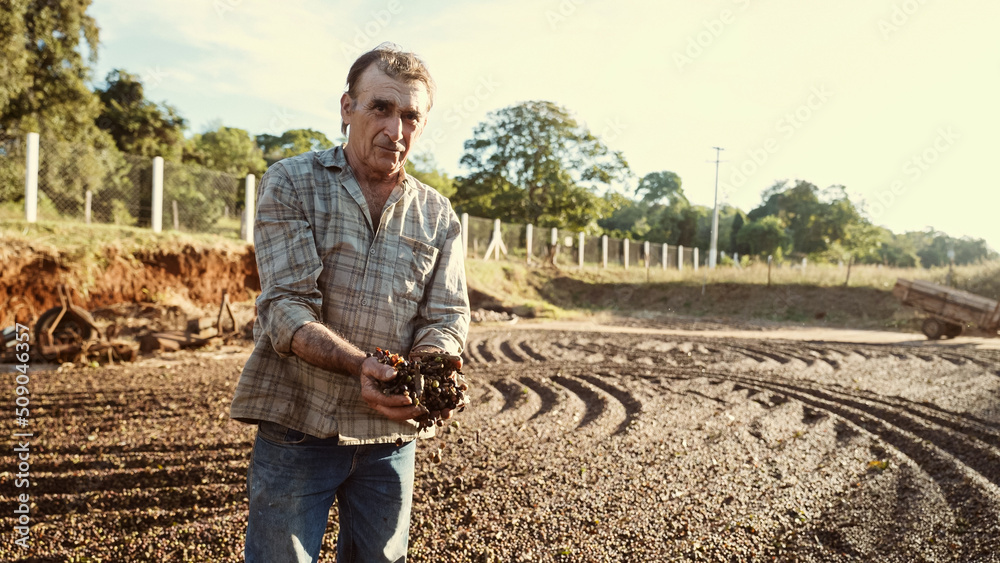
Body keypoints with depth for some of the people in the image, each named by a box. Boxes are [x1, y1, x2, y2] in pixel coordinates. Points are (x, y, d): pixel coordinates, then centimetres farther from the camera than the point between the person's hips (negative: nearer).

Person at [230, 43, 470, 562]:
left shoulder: (439, 216, 6)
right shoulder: (290, 184, -4)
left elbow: (446, 318, 1)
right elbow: (285, 306, -14)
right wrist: (361, 365, -30)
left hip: (391, 436, 3)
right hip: (296, 427, -3)